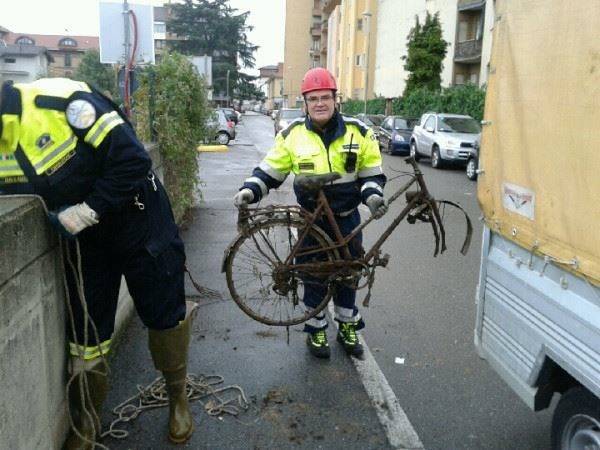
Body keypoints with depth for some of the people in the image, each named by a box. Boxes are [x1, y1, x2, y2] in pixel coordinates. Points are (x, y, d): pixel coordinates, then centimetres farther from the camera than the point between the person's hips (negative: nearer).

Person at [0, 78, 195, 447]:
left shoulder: (63, 101, -26)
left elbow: (133, 160, -27)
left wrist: (83, 213, -24)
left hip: (137, 220, -5)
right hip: (83, 239, 5)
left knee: (164, 316, 6)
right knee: (86, 333, 10)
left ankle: (178, 399, 32)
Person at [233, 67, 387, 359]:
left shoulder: (358, 132, -5)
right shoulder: (293, 134, -7)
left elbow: (372, 173, 2)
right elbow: (270, 170, 0)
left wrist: (372, 195, -18)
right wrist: (249, 191, -16)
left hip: (347, 219, 1)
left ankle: (348, 327, 33)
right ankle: (316, 330, 28)